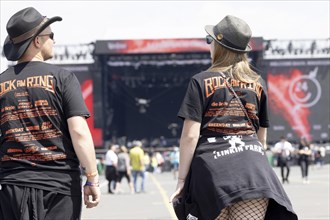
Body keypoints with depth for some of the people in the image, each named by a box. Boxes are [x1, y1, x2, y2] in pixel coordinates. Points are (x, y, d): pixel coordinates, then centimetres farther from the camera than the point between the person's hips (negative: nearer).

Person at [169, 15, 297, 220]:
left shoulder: (201, 81, 4)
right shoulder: (257, 83, 15)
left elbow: (190, 135, -3)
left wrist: (182, 179, 1)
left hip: (213, 165, -2)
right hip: (253, 165, 2)